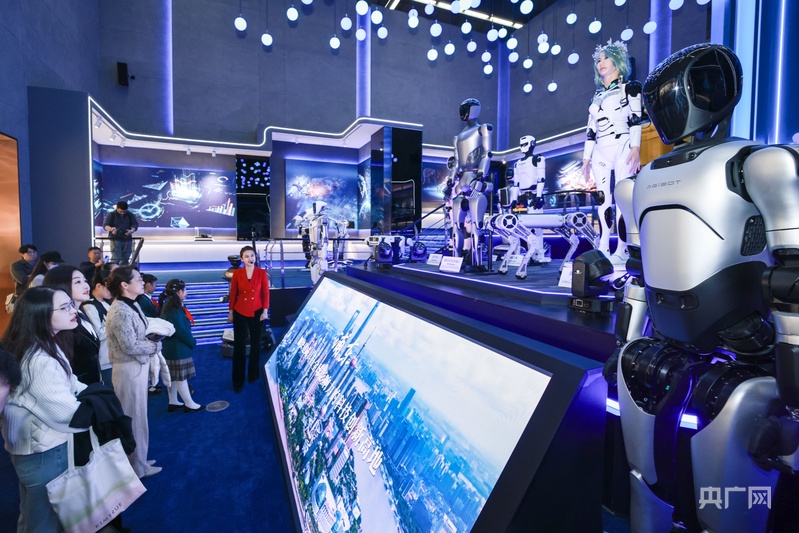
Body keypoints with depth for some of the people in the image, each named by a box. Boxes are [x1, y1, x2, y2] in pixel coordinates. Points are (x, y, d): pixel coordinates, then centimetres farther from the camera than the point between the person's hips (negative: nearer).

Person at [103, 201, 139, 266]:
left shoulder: (130, 215, 8)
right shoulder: (111, 215, -1)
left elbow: (135, 224, 4)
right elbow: (105, 225, -9)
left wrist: (132, 230, -20)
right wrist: (111, 229, -34)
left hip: (128, 239, 3)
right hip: (116, 239, -3)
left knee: (125, 259, 8)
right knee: (115, 259, -11)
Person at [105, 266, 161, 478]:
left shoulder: (133, 306, 6)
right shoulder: (120, 312, -22)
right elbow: (131, 347, -23)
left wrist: (152, 342, -5)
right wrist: (156, 345, -10)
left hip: (138, 367, 9)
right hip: (129, 369, -9)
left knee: (137, 416, 21)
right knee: (134, 418, 7)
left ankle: (138, 459, 38)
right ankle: (137, 466, 24)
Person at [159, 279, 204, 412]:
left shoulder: (167, 306, 8)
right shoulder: (175, 310, -23)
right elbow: (181, 331, -23)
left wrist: (190, 341, 9)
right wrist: (192, 342, -8)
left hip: (171, 347, 10)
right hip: (178, 349, -10)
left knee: (173, 376, 18)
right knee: (181, 377, 2)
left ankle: (173, 402, 29)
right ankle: (189, 404, 13)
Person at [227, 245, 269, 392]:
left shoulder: (262, 273, -3)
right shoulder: (237, 273, -2)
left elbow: (266, 293, -1)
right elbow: (233, 294, 3)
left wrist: (265, 310, -7)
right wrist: (231, 311, 3)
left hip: (257, 312, 0)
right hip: (240, 312, 0)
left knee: (255, 343, 12)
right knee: (239, 346, 2)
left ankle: (253, 375, 29)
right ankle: (238, 381, 11)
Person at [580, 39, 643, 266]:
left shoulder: (630, 87, 9)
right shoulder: (597, 96, 22)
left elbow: (636, 119, -3)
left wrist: (636, 148, -16)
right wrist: (586, 157, 11)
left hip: (622, 148, -5)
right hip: (600, 152, 5)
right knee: (602, 200, 0)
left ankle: (622, 250, -12)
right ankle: (603, 249, 1)